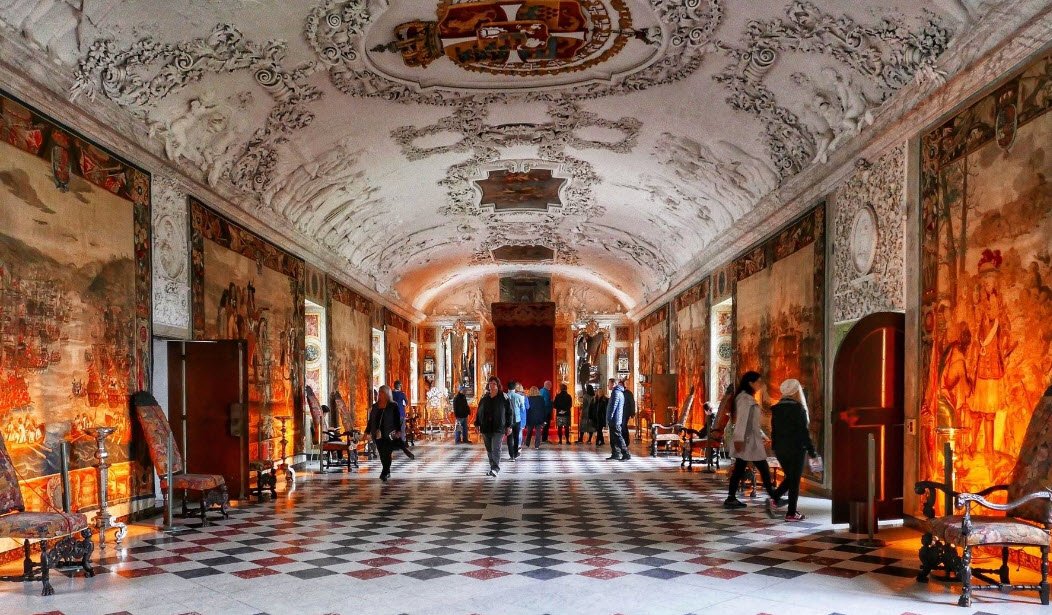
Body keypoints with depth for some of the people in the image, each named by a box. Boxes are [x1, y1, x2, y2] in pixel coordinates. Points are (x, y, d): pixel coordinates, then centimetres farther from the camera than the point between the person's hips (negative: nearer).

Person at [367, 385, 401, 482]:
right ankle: (387, 472, 22)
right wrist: (367, 432, 13)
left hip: (389, 435, -4)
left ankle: (384, 473, -6)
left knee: (386, 454, -9)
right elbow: (371, 420, 16)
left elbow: (397, 420, -5)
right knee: (382, 455, 8)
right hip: (378, 435, 5)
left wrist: (398, 431, -15)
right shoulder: (375, 406, 12)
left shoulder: (393, 406, -1)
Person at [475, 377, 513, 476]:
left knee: (496, 449, -12)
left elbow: (509, 412, -1)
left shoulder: (504, 397, -1)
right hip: (486, 427, 5)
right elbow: (479, 412, 16)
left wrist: (509, 426, -5)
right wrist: (477, 424, 11)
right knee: (489, 450, 10)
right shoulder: (484, 398, 11)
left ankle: (495, 469, -16)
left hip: (498, 428, -5)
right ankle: (493, 468, 19)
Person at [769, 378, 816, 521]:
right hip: (796, 449, -6)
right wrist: (811, 449, -8)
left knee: (789, 477, 19)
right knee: (795, 480, 3)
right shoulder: (798, 408, -12)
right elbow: (804, 431, -13)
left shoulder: (776, 409, 6)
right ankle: (791, 513, 6)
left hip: (780, 449, 6)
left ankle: (774, 500, 1)